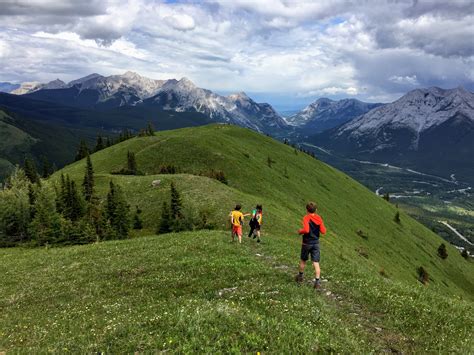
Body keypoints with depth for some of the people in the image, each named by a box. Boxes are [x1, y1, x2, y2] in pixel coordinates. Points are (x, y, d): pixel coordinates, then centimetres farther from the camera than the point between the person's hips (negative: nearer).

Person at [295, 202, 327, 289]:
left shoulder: (306, 218, -13)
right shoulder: (319, 218, -1)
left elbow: (306, 230, -26)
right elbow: (323, 231, -3)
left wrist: (300, 231, -7)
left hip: (307, 243, -2)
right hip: (316, 243, 3)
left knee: (303, 260, 18)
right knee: (316, 263, 0)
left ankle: (300, 276, 36)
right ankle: (317, 281, -8)